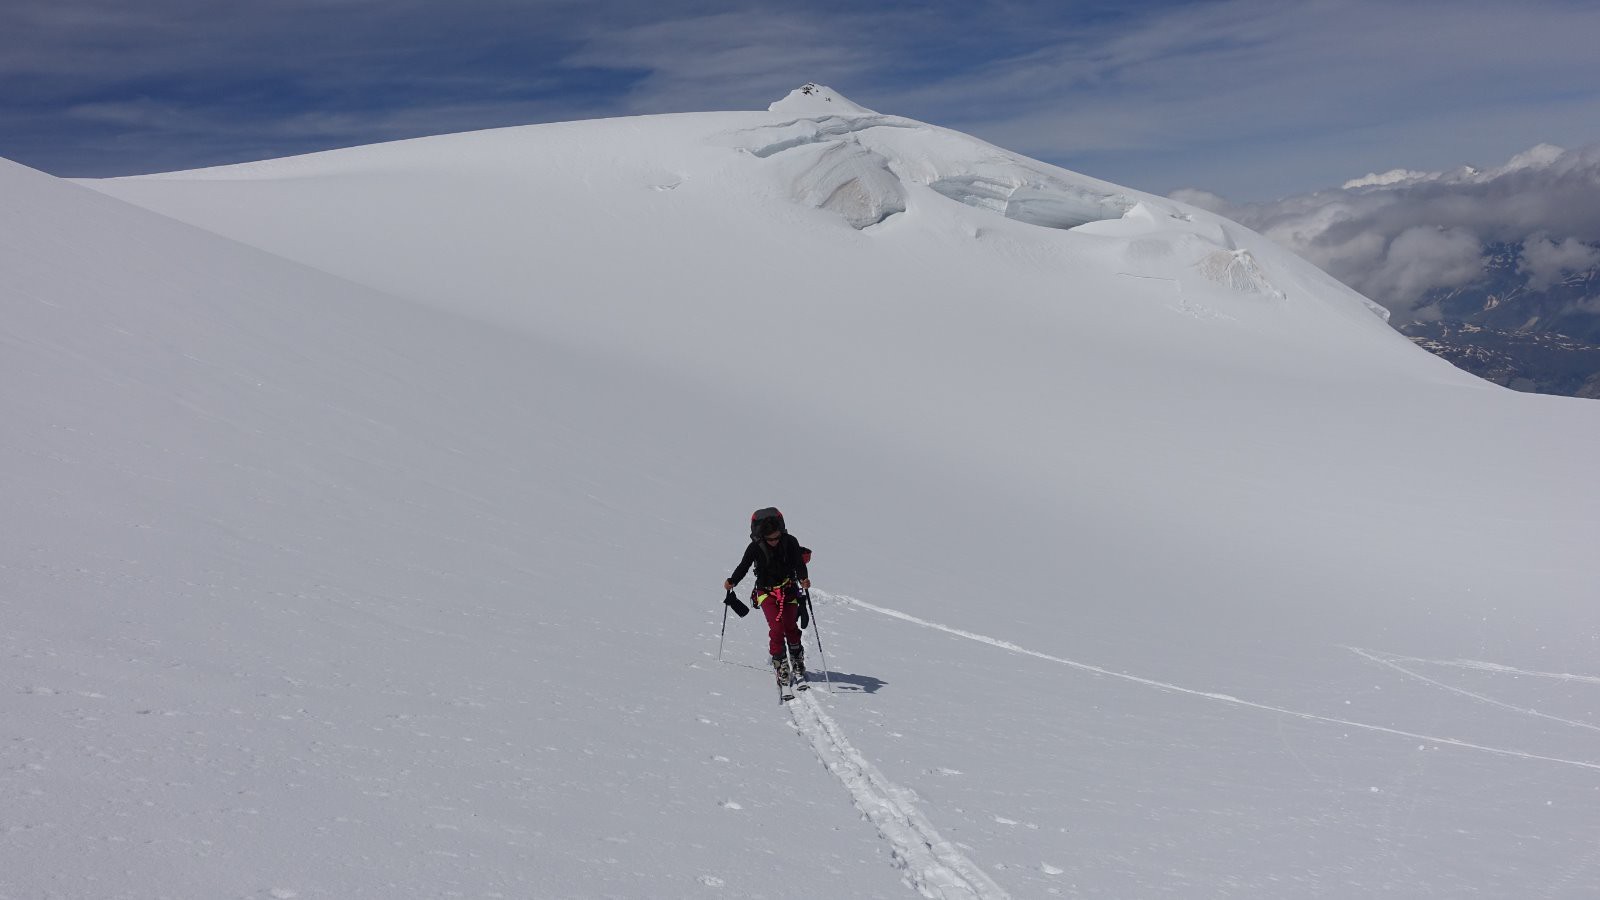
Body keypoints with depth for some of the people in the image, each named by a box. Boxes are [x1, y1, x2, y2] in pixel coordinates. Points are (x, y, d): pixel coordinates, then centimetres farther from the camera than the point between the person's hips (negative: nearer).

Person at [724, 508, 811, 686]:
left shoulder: (790, 542, -14)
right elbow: (744, 566, -9)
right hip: (766, 592, -1)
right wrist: (732, 582, -22)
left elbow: (799, 563, -17)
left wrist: (803, 579, -36)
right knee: (776, 628, -15)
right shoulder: (755, 547, -15)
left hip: (788, 590, 1)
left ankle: (798, 660, 25)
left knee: (790, 627, 1)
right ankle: (780, 665, -3)